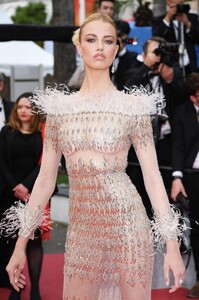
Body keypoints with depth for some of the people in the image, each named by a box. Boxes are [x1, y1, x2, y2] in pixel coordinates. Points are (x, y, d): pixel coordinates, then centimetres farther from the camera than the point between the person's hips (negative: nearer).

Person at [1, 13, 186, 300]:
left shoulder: (132, 104, -2)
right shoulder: (60, 106, 6)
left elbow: (152, 174, -3)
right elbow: (46, 178, 7)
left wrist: (172, 244, -9)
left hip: (126, 219, -3)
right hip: (81, 226, 3)